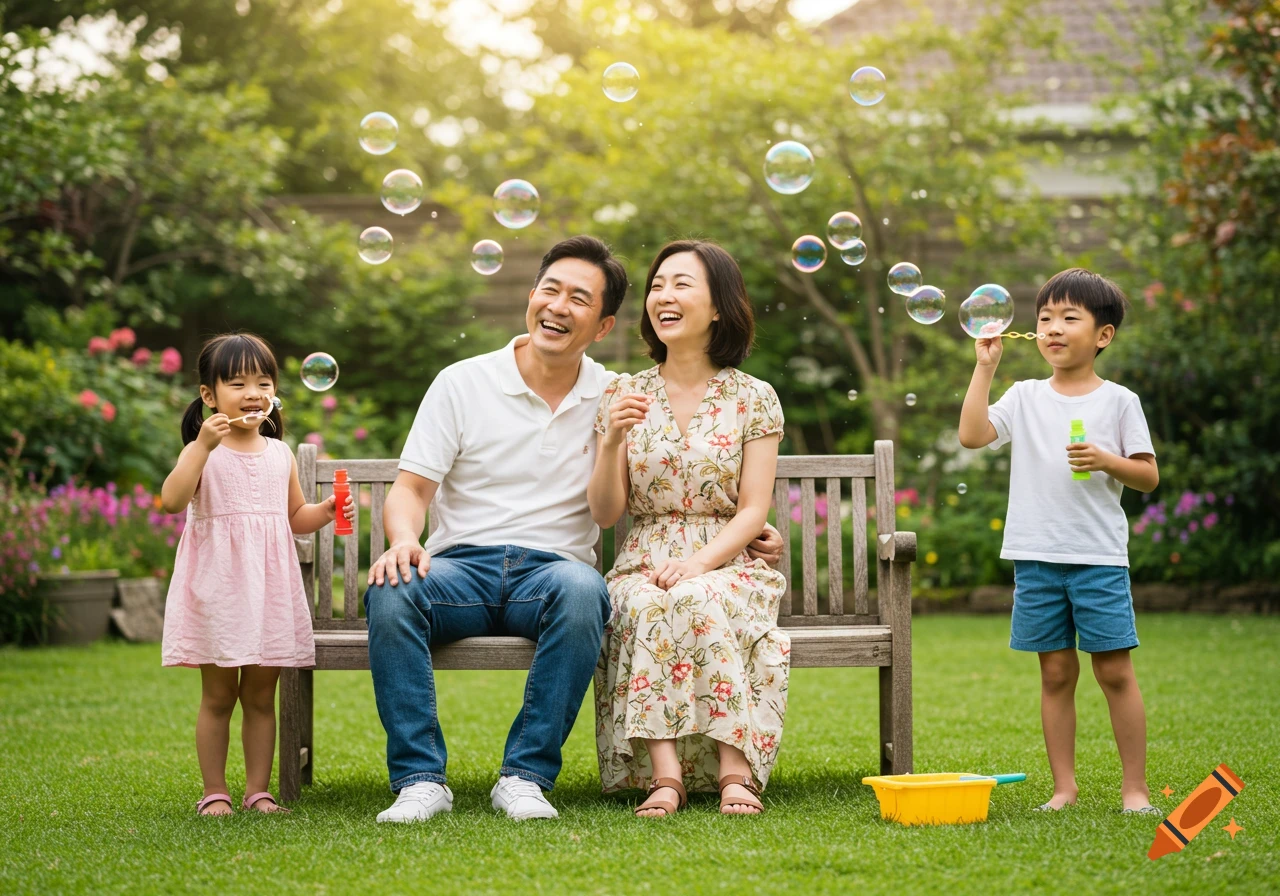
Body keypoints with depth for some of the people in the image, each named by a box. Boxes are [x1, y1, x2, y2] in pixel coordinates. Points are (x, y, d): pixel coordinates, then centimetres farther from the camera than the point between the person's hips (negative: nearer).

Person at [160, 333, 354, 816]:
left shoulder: (280, 455, 9)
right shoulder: (203, 451, -6)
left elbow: (295, 517, 19)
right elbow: (172, 499, -23)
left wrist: (325, 511, -1)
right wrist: (203, 446, -31)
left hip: (268, 587, 4)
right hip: (217, 589, -4)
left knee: (261, 696, 8)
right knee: (218, 696, 3)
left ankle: (258, 791, 15)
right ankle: (214, 792, 11)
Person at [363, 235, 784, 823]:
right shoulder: (462, 383, 6)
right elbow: (410, 489, 2)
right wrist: (404, 539, -20)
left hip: (553, 570, 0)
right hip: (461, 566, 0)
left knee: (583, 590, -37)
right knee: (390, 591, -33)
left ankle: (526, 775, -28)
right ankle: (420, 779, -27)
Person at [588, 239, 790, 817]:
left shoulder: (754, 398, 6)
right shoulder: (623, 396, 11)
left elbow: (753, 510, -1)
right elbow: (604, 513, 5)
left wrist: (698, 562, -18)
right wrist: (612, 440, -12)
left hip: (727, 566, -1)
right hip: (642, 567, 1)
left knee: (699, 601, -36)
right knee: (648, 609, -34)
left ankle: (734, 772, -40)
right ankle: (663, 774, -42)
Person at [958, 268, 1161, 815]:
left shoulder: (1118, 401, 3)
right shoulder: (1026, 398, 8)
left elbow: (1149, 477, 3)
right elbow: (972, 435, -6)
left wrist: (1106, 460, -15)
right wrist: (985, 367, -6)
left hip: (1099, 557, -2)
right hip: (1037, 557, 2)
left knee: (1115, 671, -2)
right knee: (1056, 673, 7)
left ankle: (1135, 788, 5)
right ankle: (1064, 787, 13)